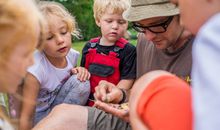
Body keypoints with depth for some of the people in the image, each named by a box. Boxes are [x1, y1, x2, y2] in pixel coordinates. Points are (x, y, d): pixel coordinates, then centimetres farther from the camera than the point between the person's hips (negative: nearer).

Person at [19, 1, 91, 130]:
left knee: (81, 82, -16)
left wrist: (79, 72, -12)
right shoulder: (36, 69, -28)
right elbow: (26, 117, -24)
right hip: (39, 117, -6)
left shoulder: (71, 55, -11)